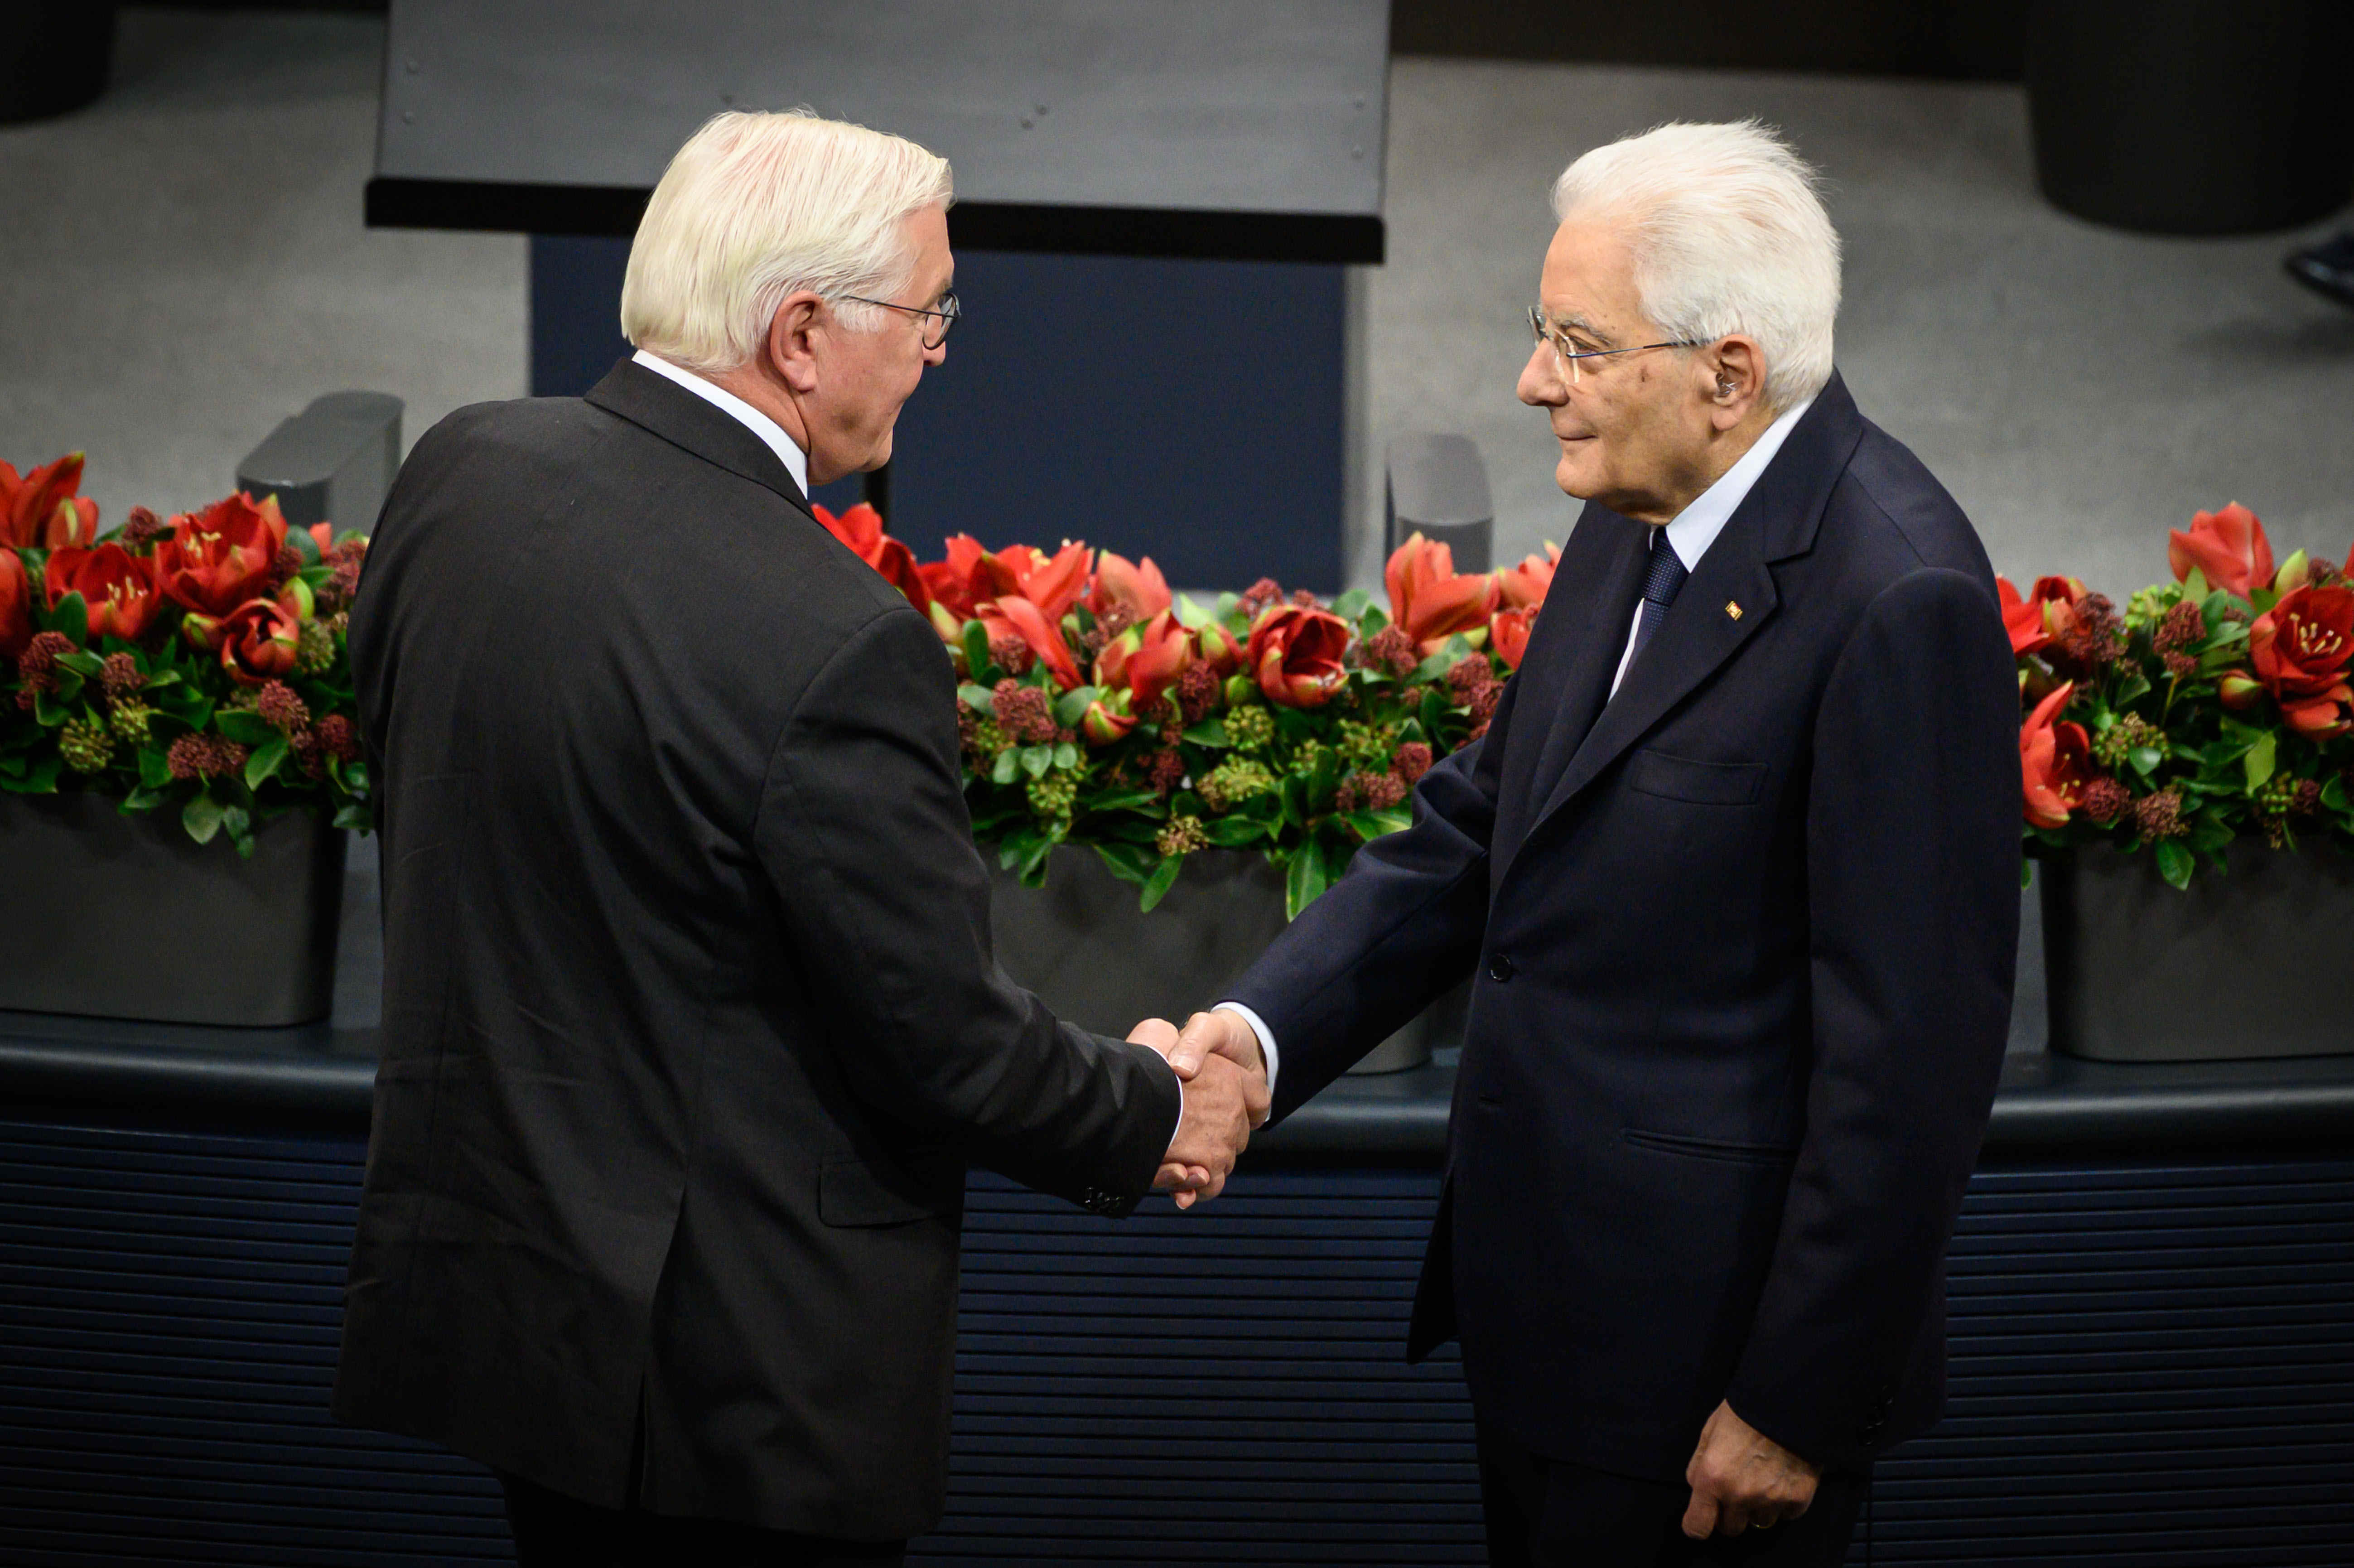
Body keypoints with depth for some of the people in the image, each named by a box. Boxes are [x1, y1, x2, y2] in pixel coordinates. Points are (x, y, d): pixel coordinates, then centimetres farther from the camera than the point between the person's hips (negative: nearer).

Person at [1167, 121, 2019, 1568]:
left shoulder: (1896, 603, -23)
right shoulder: (1641, 521, 5)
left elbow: (1913, 1053, -22)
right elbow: (1479, 832, 12)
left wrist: (1794, 1409, -18)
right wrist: (1266, 1026, -4)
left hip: (1703, 1349, -8)